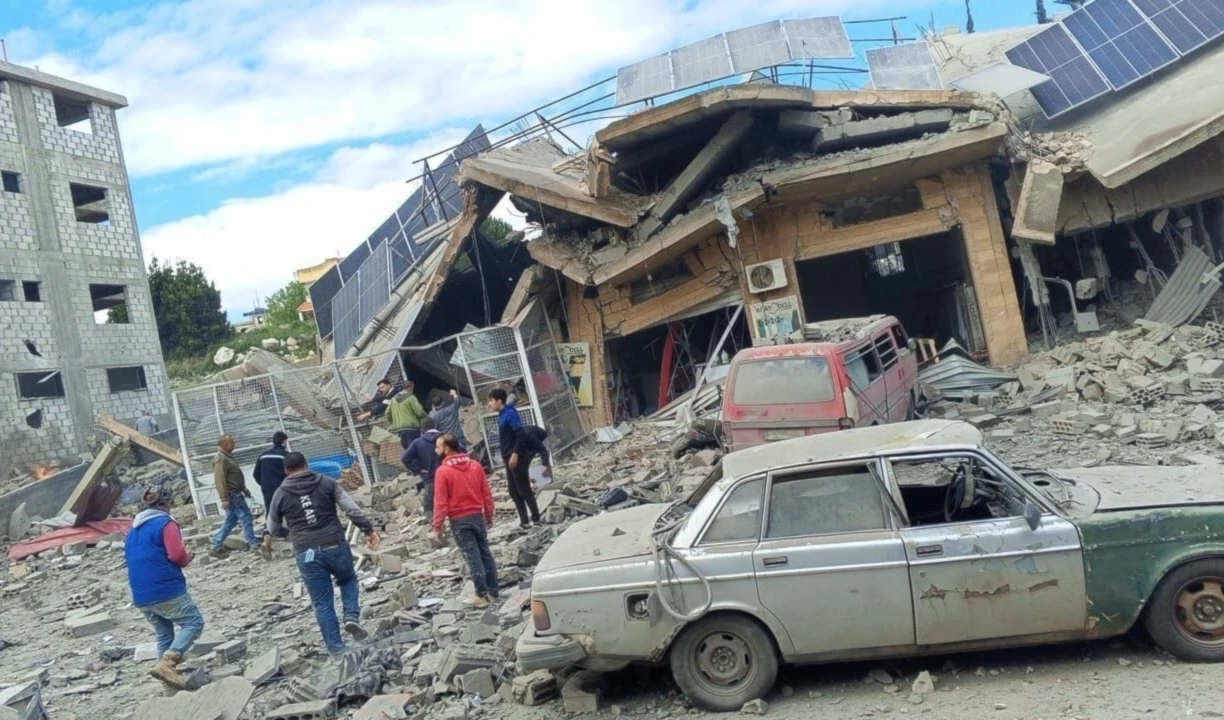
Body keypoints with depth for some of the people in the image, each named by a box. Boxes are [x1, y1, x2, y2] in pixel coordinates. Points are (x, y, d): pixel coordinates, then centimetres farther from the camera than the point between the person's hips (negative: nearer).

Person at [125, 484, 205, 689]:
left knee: (164, 634, 17)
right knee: (193, 623, -2)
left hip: (141, 596, 8)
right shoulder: (166, 523, -8)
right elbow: (177, 554, -18)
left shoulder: (132, 530, 18)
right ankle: (167, 662, -19)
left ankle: (167, 670, 13)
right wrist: (187, 559, 4)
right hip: (167, 590, -8)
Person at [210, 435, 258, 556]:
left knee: (230, 521, 13)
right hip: (232, 495, -10)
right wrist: (224, 498, -25)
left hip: (236, 494, 10)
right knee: (246, 518, -6)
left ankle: (216, 546, 16)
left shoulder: (228, 457, 17)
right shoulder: (220, 459, -16)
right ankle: (253, 544, -2)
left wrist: (244, 489, 26)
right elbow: (220, 479, -22)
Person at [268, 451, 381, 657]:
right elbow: (352, 508, -4)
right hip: (335, 545, 0)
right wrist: (369, 529, 0)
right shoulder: (327, 482, 4)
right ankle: (352, 617, 5)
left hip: (306, 553, 0)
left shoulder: (281, 494, 6)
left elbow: (273, 528, 19)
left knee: (322, 603, 9)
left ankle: (336, 648, 11)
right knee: (348, 579, 28)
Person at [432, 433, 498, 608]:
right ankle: (493, 591, 17)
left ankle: (482, 595, 1)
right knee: (485, 553, 11)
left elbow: (440, 501, -14)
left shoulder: (443, 471, -12)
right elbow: (487, 493, 8)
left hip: (459, 520, -5)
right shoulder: (475, 465, 4)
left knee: (472, 557, -2)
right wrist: (489, 516, 17)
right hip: (477, 516, 5)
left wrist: (437, 526, -9)